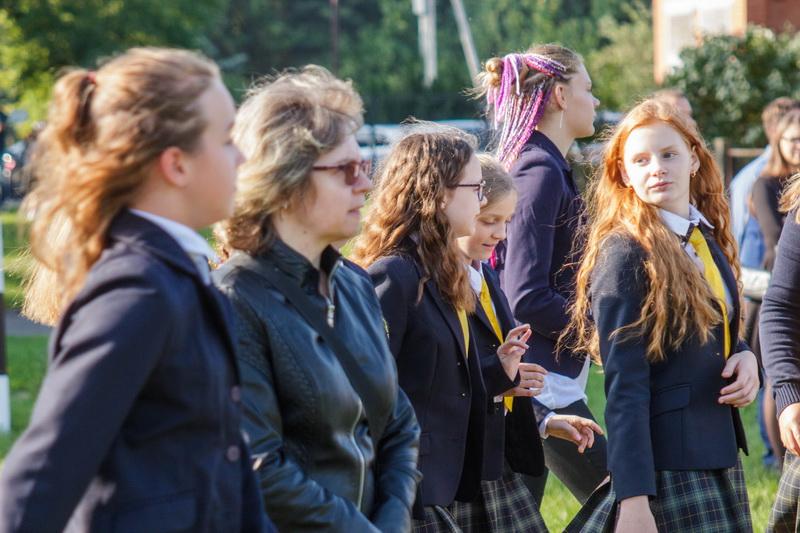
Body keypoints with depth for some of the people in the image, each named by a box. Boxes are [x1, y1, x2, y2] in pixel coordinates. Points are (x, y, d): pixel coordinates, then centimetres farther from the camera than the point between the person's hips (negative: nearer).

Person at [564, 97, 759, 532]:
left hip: (721, 451, 7)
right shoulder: (623, 254, -11)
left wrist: (745, 357, -1)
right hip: (666, 462, -7)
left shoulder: (708, 239, 10)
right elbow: (624, 387, -15)